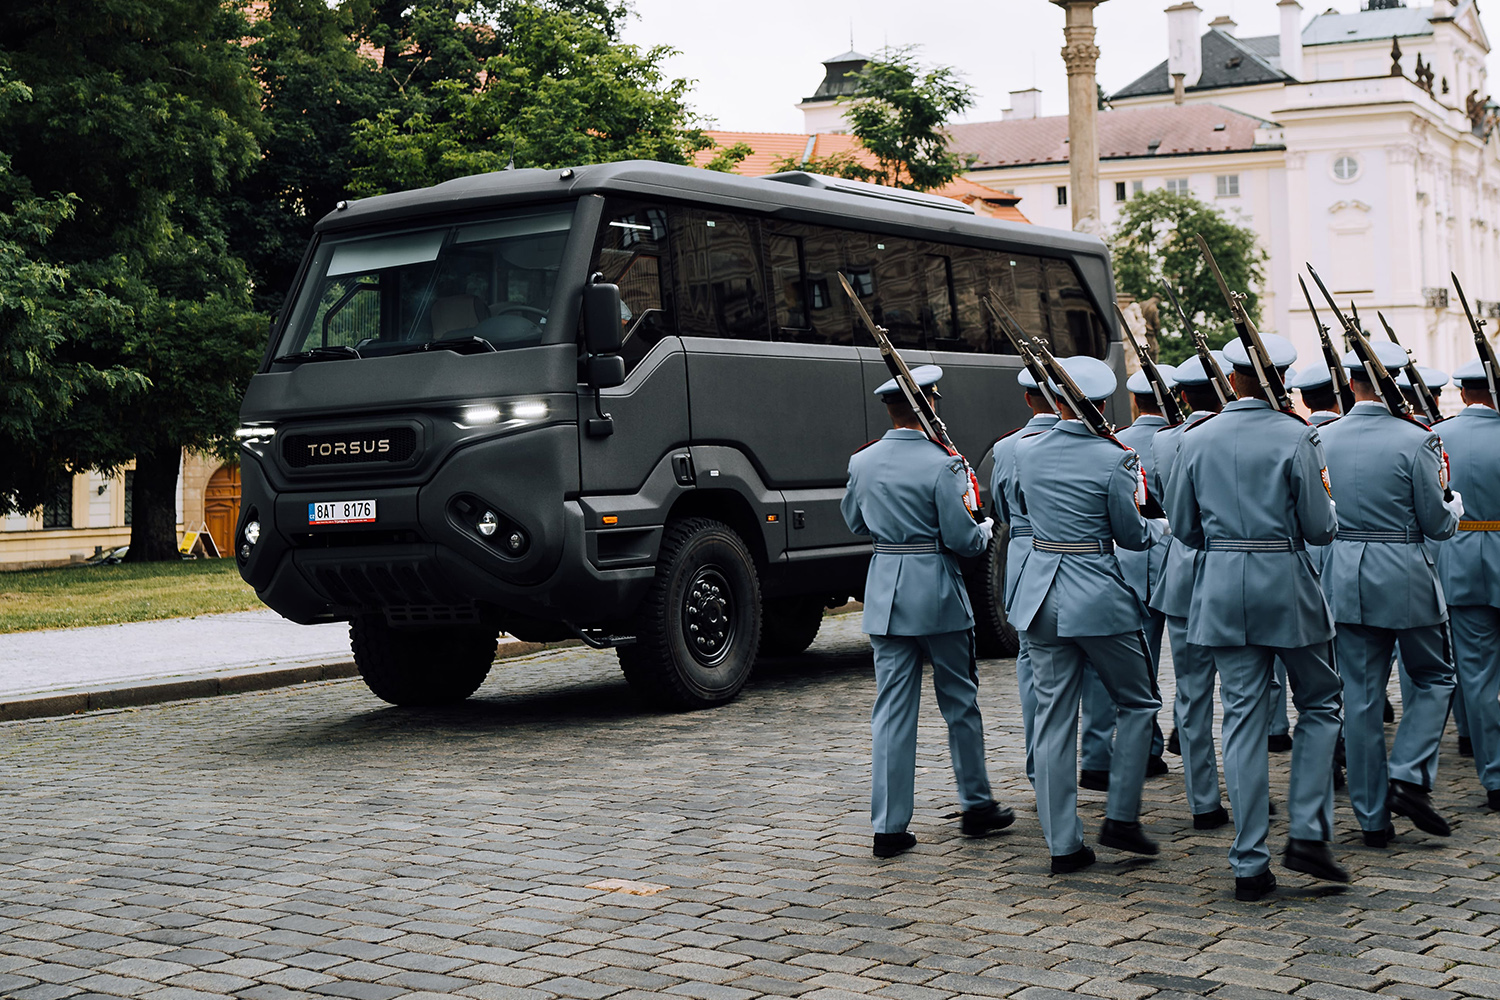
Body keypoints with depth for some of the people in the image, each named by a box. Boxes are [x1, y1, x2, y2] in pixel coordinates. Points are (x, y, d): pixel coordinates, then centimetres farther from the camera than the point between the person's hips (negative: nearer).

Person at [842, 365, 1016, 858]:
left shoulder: (862, 462, 2)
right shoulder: (941, 464, -14)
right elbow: (963, 539, -14)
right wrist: (985, 529, 7)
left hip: (885, 591, 4)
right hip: (938, 592, -4)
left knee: (892, 711, 5)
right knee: (960, 702, 12)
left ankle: (889, 826, 3)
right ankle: (977, 806, 25)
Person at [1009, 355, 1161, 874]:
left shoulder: (1026, 451, 2)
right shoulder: (1113, 458, -11)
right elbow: (1132, 535, -3)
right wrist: (1144, 521, 18)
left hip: (1041, 593, 4)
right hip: (1098, 596, -4)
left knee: (1054, 717, 7)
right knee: (1138, 703, 15)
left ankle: (1063, 844, 8)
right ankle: (1121, 817, 11)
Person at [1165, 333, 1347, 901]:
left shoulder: (1196, 440, 2)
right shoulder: (1297, 438, -8)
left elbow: (1182, 526, 7)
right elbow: (1320, 529, -8)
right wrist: (1326, 514, 14)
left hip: (1222, 587, 3)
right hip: (1287, 583, -3)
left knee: (1243, 718, 5)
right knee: (1318, 703, 15)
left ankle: (1249, 865, 6)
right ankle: (1308, 834, 5)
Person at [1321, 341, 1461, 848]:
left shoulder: (1323, 439, -1)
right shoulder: (1414, 440, -12)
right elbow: (1438, 525, -6)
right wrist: (1453, 501, 14)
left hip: (1345, 575, 4)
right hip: (1405, 575, -4)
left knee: (1361, 696, 8)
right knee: (1433, 678, 16)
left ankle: (1372, 816, 12)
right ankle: (1409, 777, -1)